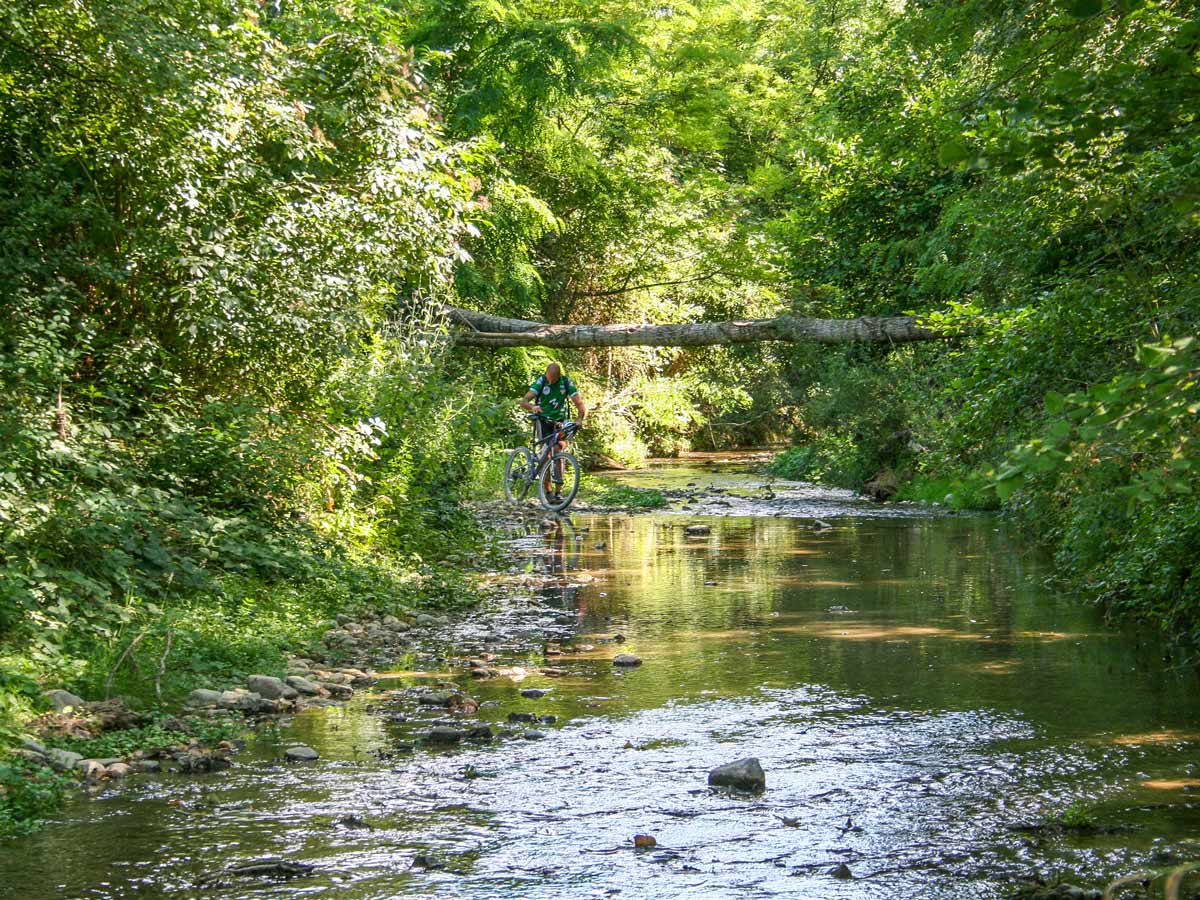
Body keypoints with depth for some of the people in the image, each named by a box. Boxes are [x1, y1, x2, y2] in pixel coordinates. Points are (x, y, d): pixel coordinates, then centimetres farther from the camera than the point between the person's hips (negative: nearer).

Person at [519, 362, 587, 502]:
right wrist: (532, 407, -47)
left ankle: (558, 492, -10)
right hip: (543, 419, -1)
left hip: (559, 420, 1)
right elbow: (523, 401, -24)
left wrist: (580, 419, -36)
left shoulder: (567, 382, -13)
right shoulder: (541, 381, -17)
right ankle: (548, 491, -10)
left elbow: (580, 404, -16)